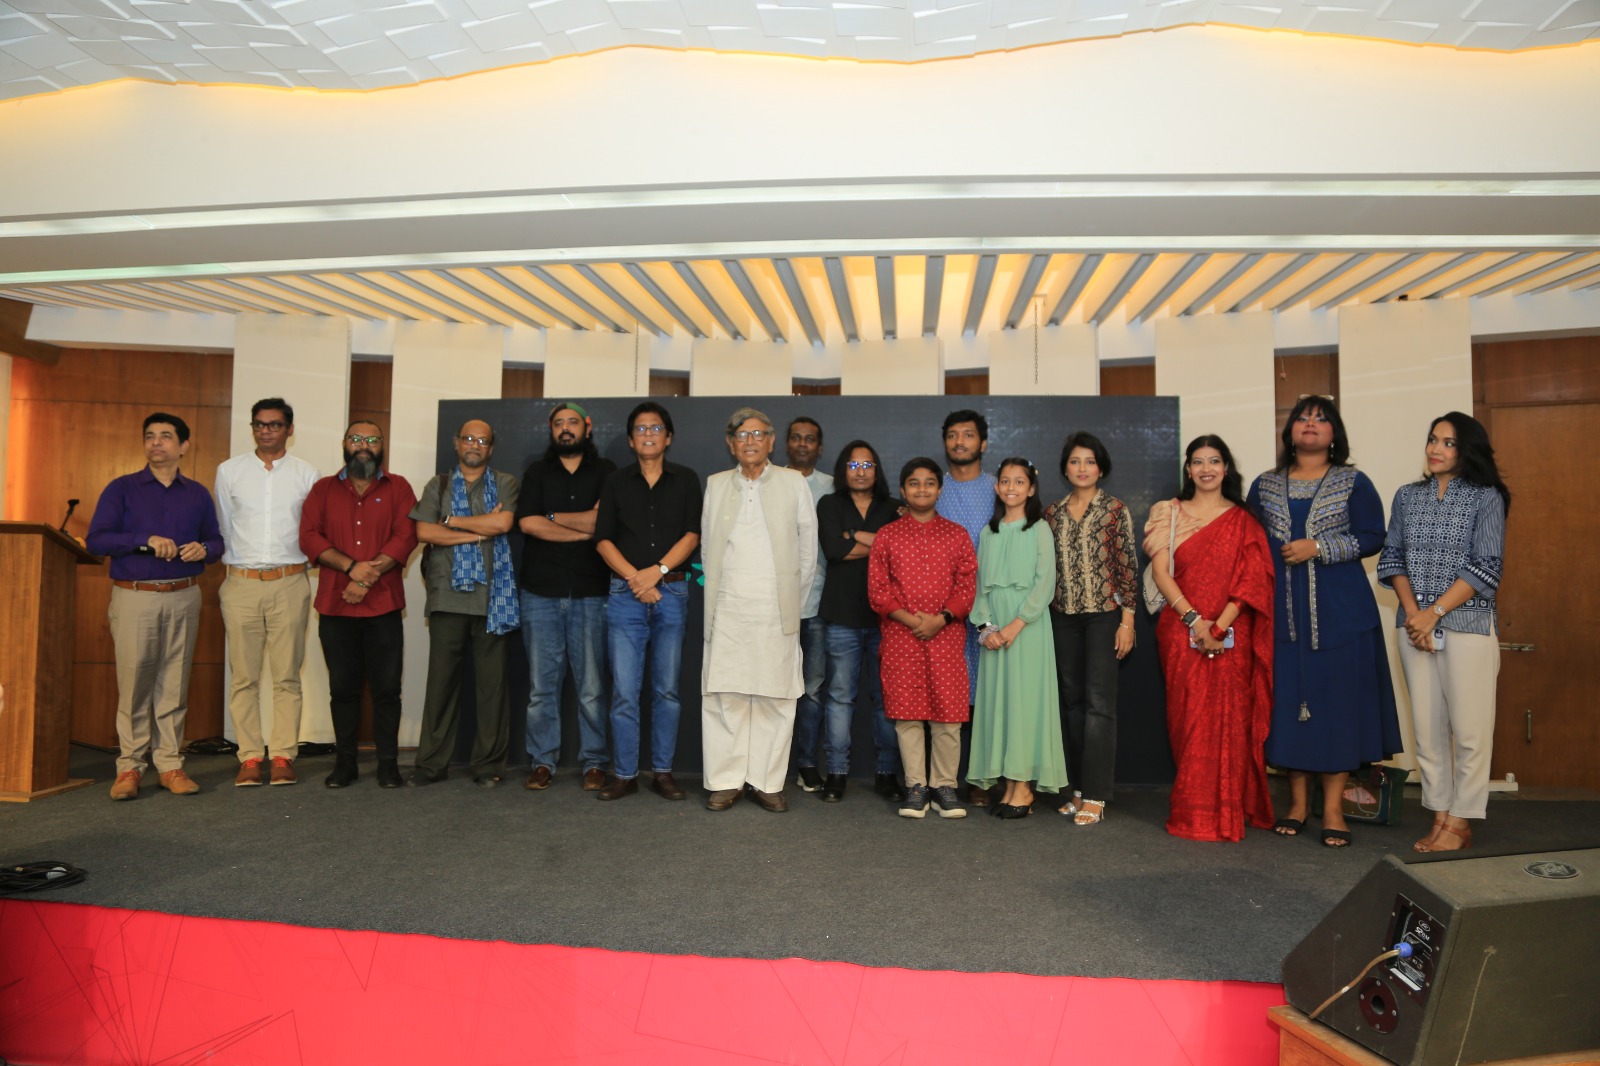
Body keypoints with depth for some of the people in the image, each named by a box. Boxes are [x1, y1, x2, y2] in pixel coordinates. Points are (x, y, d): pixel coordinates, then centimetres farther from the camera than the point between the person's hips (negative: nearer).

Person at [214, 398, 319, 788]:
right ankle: (250, 757, 7)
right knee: (244, 676, 1)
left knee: (287, 676, 1)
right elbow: (222, 528, 15)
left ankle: (283, 756, 6)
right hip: (241, 583, 1)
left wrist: (300, 569, 7)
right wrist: (234, 566, 13)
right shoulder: (229, 471, 10)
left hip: (290, 583, -1)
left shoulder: (306, 474, 7)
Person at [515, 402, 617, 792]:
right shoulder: (537, 472, 13)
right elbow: (527, 523, -3)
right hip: (541, 592, 2)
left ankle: (594, 763, 9)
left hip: (589, 592, -1)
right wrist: (585, 527, -6)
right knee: (541, 684, 3)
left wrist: (553, 517, -3)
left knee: (591, 686, 0)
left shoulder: (604, 471, 9)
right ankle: (541, 761, 13)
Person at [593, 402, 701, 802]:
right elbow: (603, 539, 4)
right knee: (624, 691, -1)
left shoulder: (686, 480, 9)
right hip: (624, 595, 0)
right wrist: (634, 578, -10)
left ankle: (663, 772, 13)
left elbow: (692, 533, 0)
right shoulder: (616, 483, 11)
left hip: (671, 593, 0)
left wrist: (657, 571, -11)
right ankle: (624, 775, 7)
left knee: (666, 690, 4)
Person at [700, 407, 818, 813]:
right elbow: (707, 547, 14)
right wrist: (718, 589, 10)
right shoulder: (716, 485, 12)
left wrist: (793, 601, 9)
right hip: (727, 610, 1)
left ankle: (768, 783, 10)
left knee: (775, 698, 0)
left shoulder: (794, 483, 6)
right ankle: (725, 781, 10)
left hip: (776, 611, -1)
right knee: (723, 695, 0)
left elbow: (807, 548, 8)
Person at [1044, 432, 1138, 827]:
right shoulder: (1053, 513, 10)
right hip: (1063, 616, 4)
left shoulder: (1115, 510, -1)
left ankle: (1094, 796, -1)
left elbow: (1128, 567, -4)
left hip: (1104, 614, -4)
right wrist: (1044, 616, 10)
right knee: (1072, 701, 7)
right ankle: (1079, 789, 16)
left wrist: (1127, 620, -8)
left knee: (1098, 702, -5)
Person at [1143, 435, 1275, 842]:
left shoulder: (1243, 520, 8)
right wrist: (1193, 619, -12)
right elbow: (1160, 571, 0)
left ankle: (1226, 812, 10)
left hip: (1231, 635, 0)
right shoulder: (1169, 513, 9)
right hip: (1182, 632, 0)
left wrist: (1220, 626, -14)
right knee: (1188, 720, 1)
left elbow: (1252, 579, -1)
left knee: (1229, 720, -1)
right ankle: (1192, 813, 10)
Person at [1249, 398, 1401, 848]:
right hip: (1283, 611, 2)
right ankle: (1298, 802, 15)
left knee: (1338, 698, -1)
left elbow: (1372, 538, -3)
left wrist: (1318, 548, -14)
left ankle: (1333, 807, 8)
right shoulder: (1265, 486, 11)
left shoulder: (1354, 483, 4)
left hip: (1339, 612, -2)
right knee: (1288, 700, 4)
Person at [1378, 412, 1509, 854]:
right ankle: (1440, 817, 15)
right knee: (1427, 727, 6)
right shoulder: (1407, 497, 10)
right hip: (1414, 625, 4)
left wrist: (1433, 612, -13)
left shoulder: (1487, 498, -1)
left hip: (1467, 624, -4)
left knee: (1469, 729, -1)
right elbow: (1392, 557, 7)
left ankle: (1460, 823, 9)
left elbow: (1486, 568, -7)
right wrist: (1412, 612, -6)